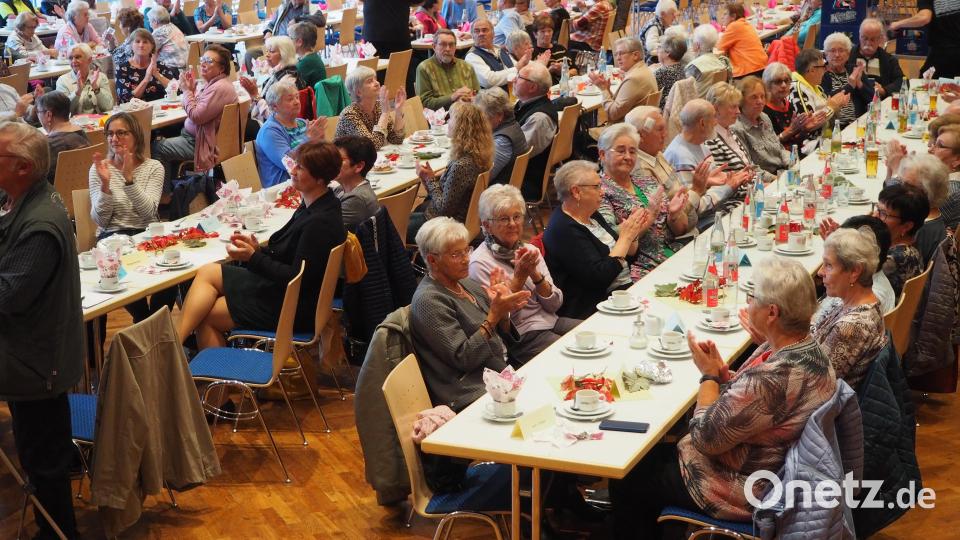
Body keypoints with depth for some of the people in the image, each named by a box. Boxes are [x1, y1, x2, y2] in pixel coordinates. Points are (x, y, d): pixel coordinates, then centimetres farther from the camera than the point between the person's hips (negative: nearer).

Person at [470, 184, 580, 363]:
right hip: (522, 336, -7)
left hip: (551, 321, 7)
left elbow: (555, 304, 4)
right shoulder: (479, 263, -10)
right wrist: (519, 276, -19)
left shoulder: (530, 250, 9)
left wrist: (535, 274, -13)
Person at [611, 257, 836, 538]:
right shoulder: (809, 348, -5)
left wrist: (708, 376, -13)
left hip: (744, 493, -9)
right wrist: (722, 373, -11)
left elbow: (706, 438, -26)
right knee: (656, 453, 25)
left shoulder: (774, 377, -37)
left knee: (625, 481, 9)